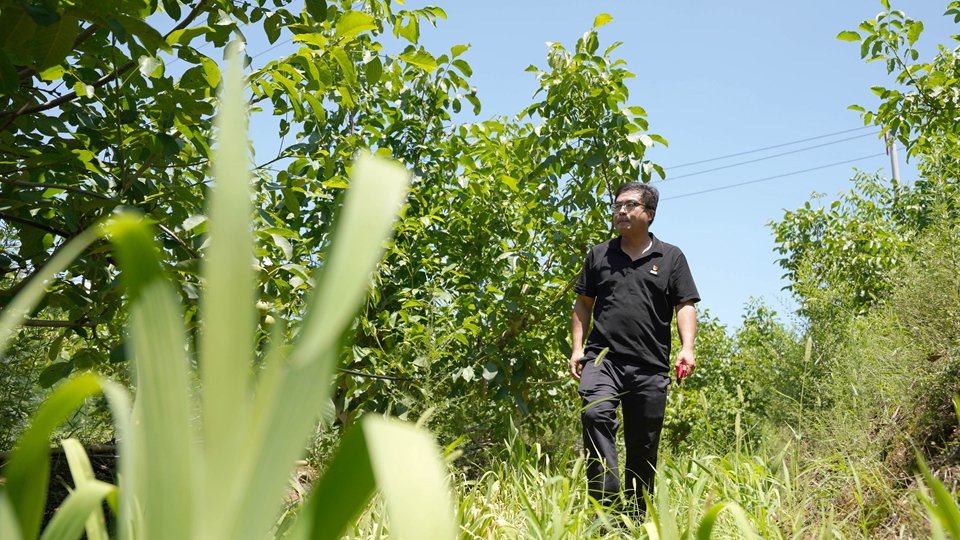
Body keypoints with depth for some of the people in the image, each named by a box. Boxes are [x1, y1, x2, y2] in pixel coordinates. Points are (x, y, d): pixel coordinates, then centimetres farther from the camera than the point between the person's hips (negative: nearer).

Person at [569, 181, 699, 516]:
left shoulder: (671, 257, 11)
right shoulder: (599, 255, 15)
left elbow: (685, 306, 5)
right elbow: (583, 303, 17)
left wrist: (687, 348, -10)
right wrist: (577, 348, 6)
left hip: (651, 366, 0)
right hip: (603, 357, 0)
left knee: (643, 445, 5)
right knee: (596, 414, -28)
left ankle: (637, 515, 20)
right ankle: (607, 503, -30)